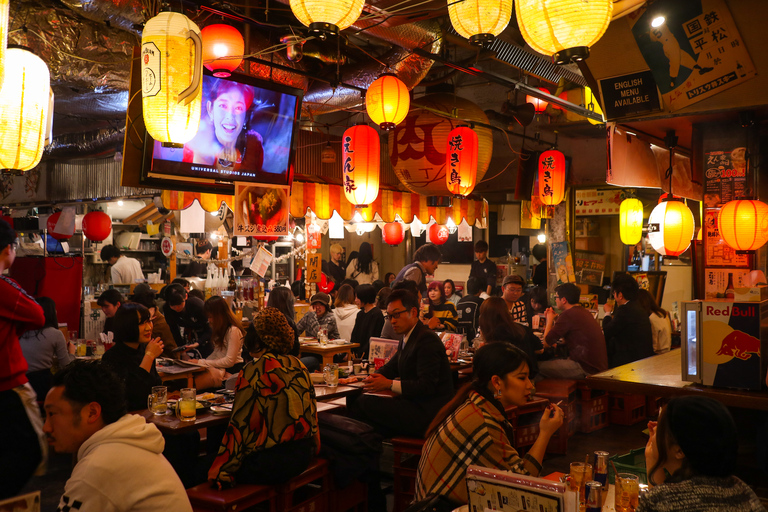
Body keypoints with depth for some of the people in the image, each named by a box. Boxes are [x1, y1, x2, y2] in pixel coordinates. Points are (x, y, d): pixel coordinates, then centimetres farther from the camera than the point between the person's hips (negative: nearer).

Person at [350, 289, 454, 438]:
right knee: (354, 399, 4)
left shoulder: (427, 340, -16)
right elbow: (391, 367, 22)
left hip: (426, 413, -10)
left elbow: (427, 385, -23)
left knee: (363, 403, -18)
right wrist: (374, 378, -1)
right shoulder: (407, 338, 14)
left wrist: (389, 384, -23)